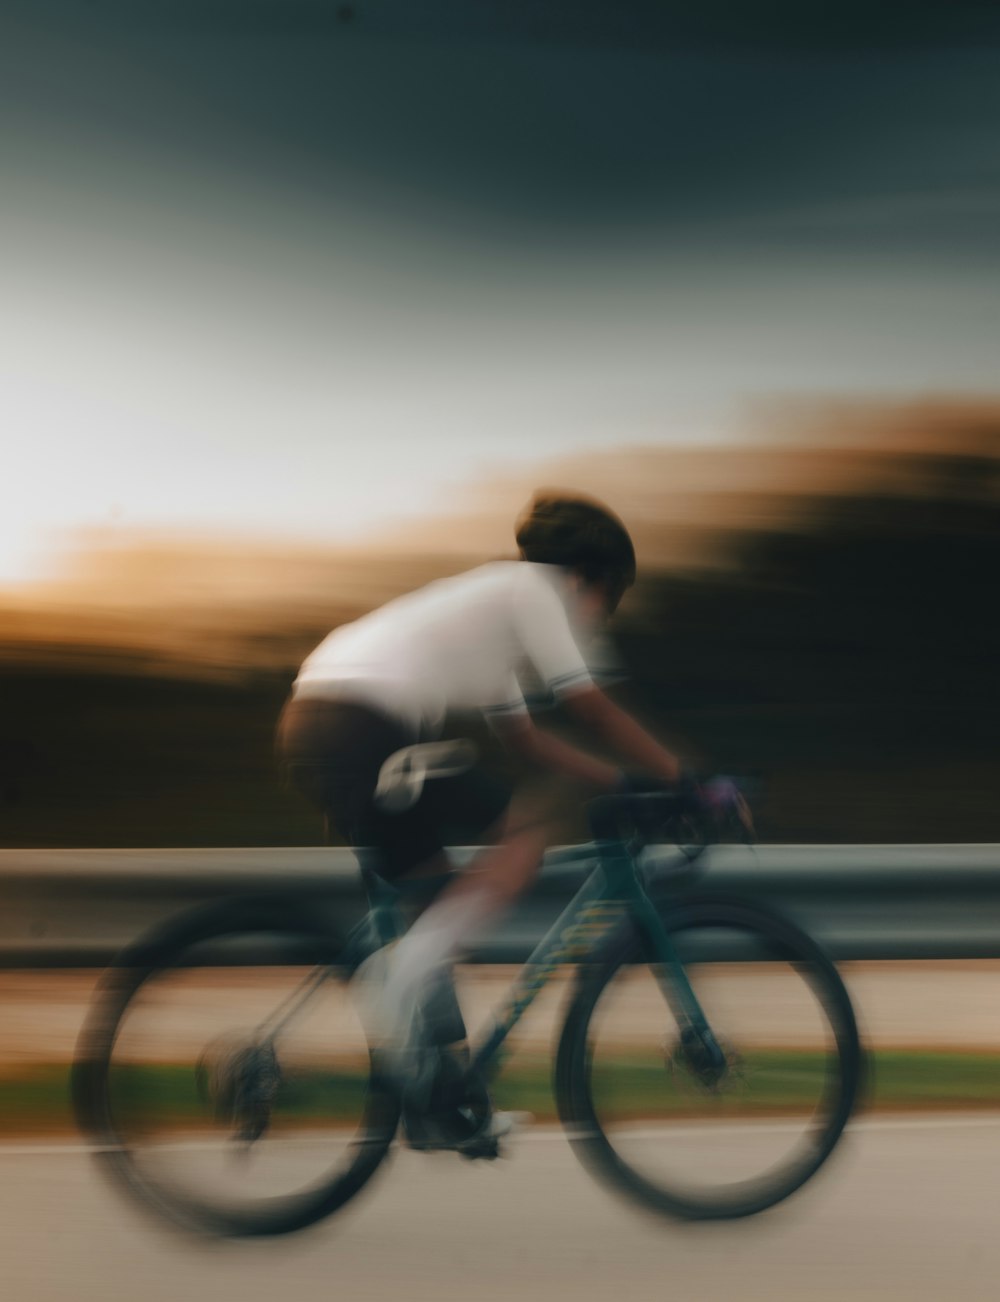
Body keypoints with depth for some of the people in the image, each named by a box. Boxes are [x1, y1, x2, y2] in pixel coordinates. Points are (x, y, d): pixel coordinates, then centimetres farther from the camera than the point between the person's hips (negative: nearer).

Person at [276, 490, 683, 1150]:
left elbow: (527, 739, 31)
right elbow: (595, 713, 1)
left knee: (439, 890, 19)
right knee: (526, 828, -4)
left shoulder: (490, 600, 30)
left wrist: (623, 782, 29)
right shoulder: (532, 588, 3)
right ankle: (405, 990, -13)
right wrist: (685, 780, 9)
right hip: (365, 729, -10)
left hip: (310, 724, 10)